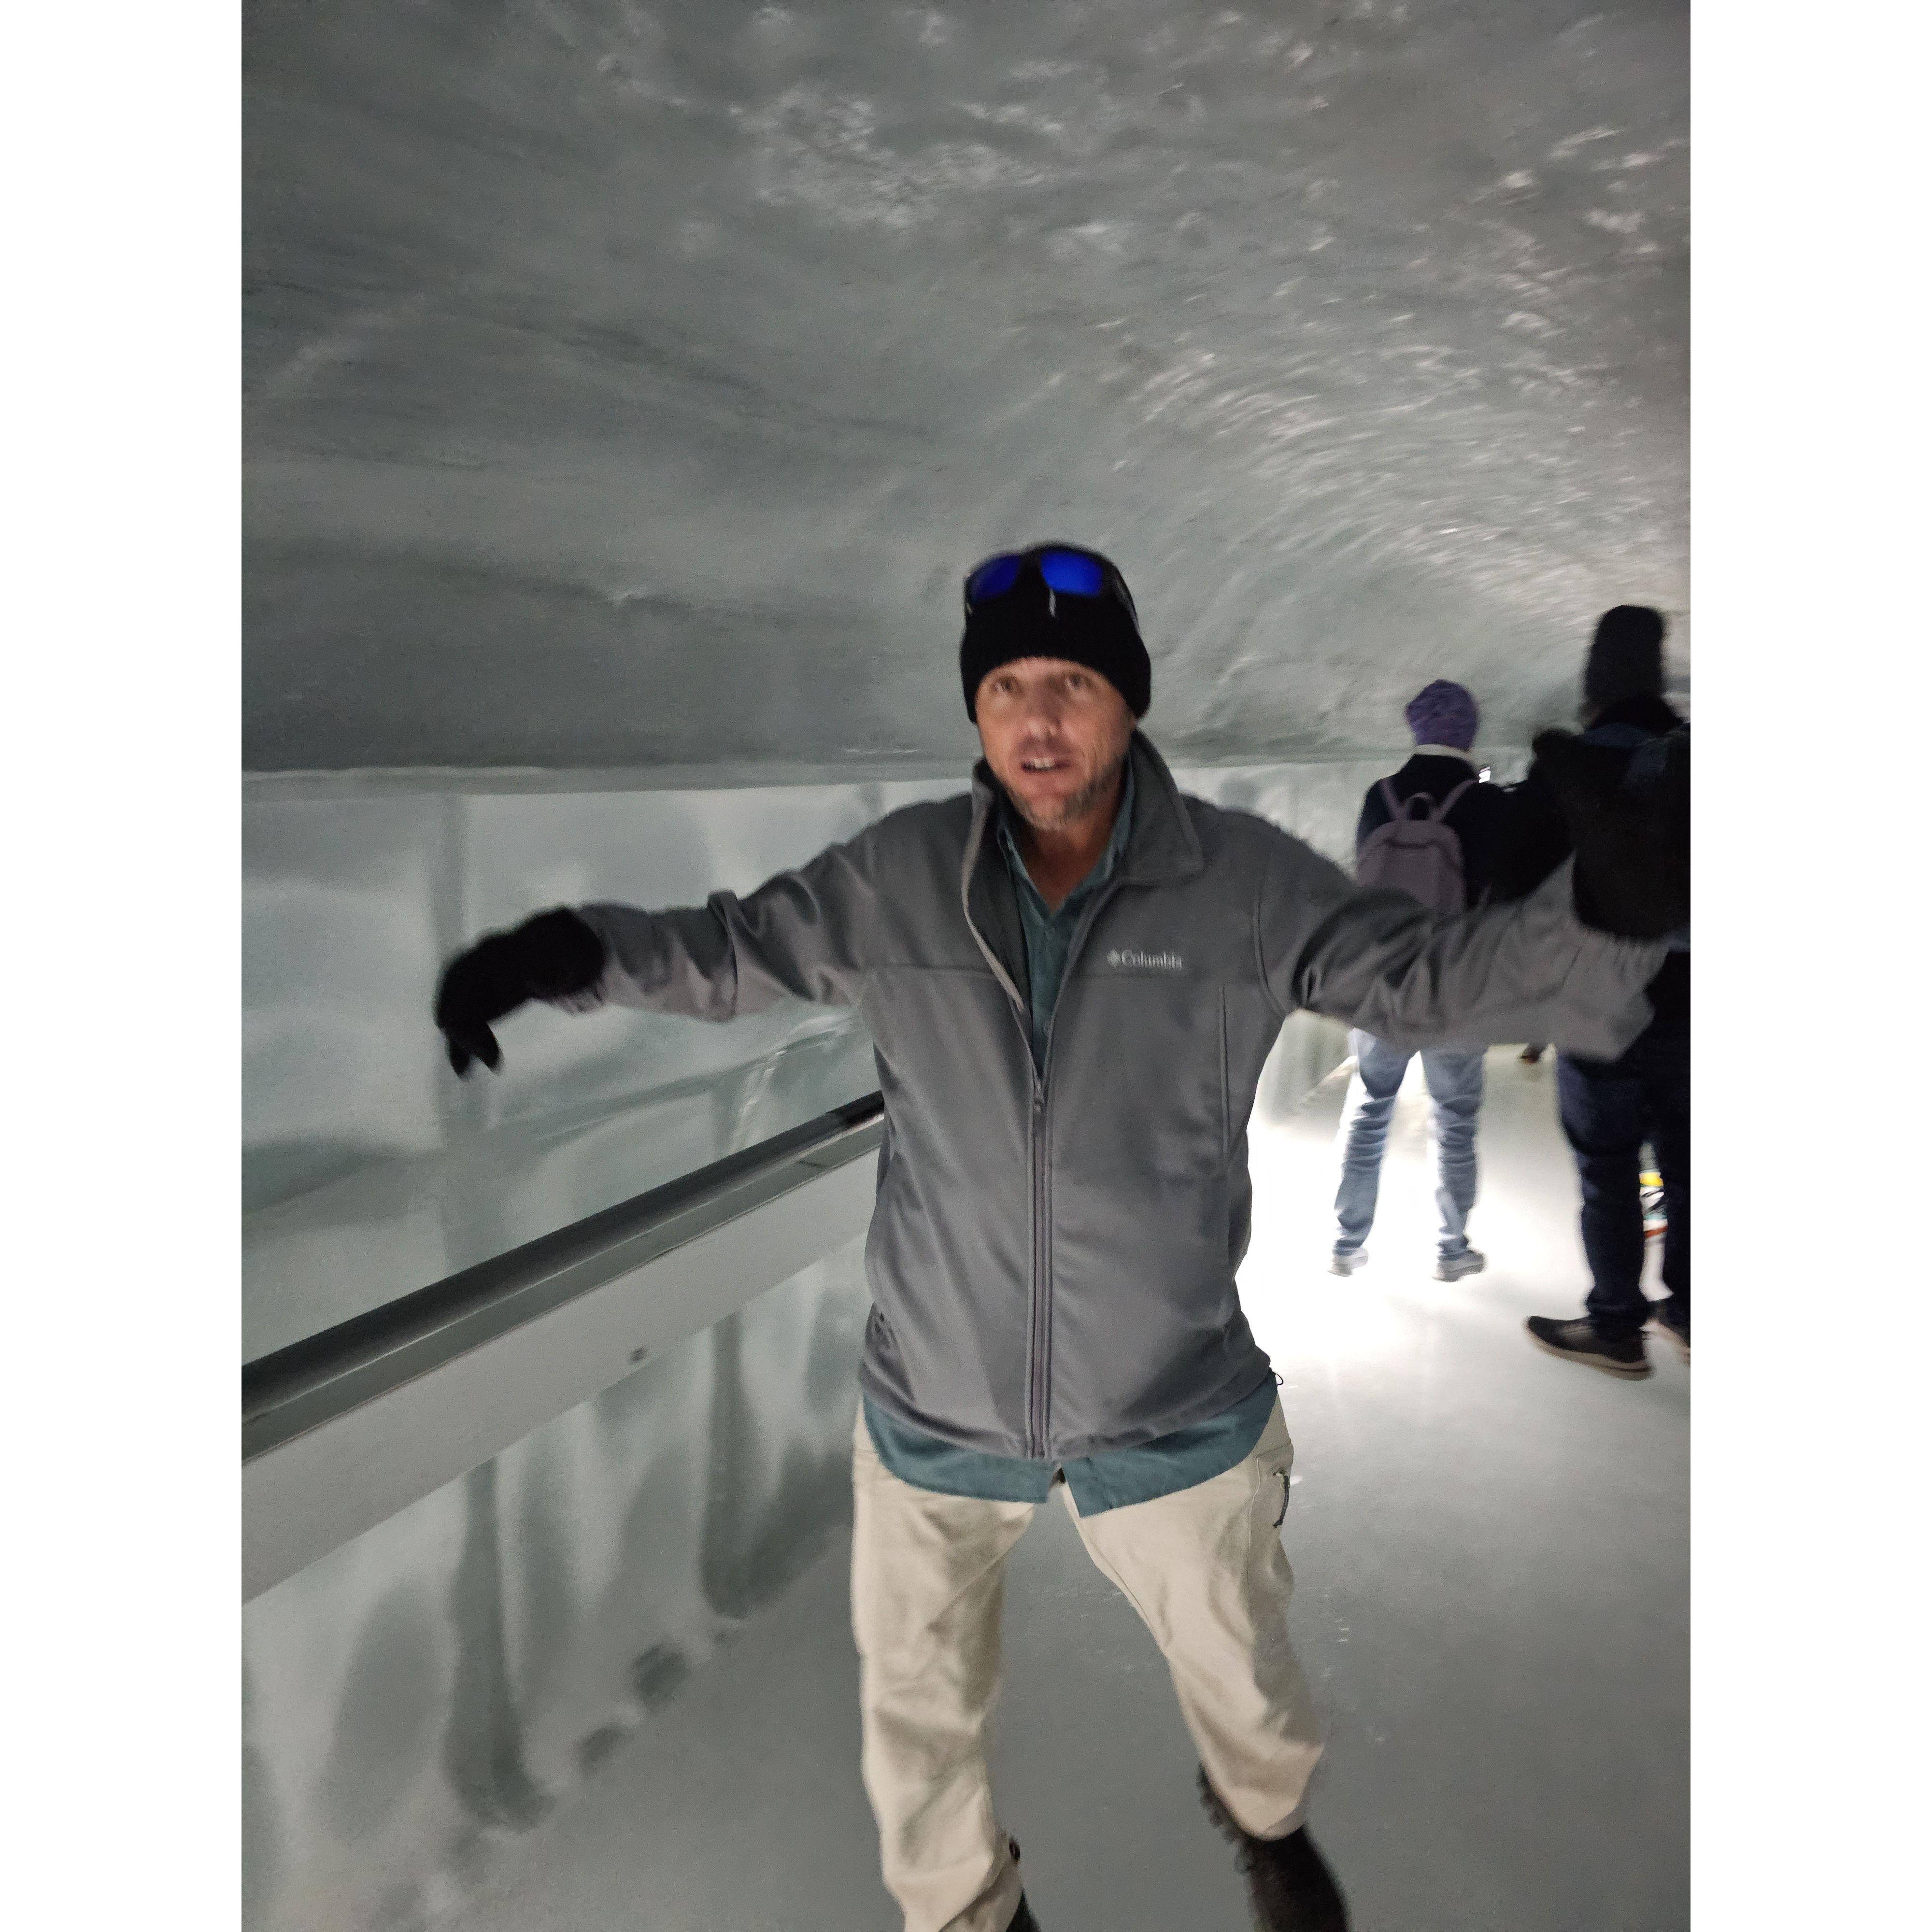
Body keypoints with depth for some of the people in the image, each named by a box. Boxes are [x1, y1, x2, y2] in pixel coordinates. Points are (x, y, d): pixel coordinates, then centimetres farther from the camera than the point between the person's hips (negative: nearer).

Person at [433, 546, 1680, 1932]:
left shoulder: (1245, 883, -13)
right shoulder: (897, 877, -10)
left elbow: (1428, 975, -10)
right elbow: (730, 951, 1)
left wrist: (1596, 921, -30)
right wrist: (572, 954, -16)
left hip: (1175, 1419, 0)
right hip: (933, 1417, 1)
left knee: (1241, 1677, 27)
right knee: (919, 1719, 23)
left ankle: (1267, 1818, 66)